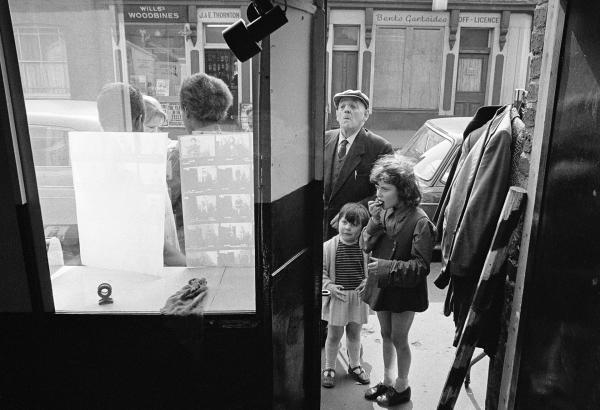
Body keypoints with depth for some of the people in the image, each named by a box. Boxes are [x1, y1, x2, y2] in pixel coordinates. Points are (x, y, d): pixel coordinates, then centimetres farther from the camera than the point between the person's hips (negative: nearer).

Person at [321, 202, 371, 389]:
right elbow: (321, 270, -4)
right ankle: (329, 368, 29)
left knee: (354, 333, 18)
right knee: (334, 335, 10)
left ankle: (354, 365, 39)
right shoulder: (329, 247, -10)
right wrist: (329, 286, -15)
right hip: (336, 297, -2)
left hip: (358, 297, 2)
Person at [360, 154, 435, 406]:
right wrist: (375, 221, -19)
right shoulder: (384, 211, -3)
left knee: (399, 339, 11)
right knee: (386, 335, 21)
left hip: (404, 290, -6)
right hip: (382, 286, 6)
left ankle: (402, 387, 33)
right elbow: (366, 245, -4)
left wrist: (387, 266, -29)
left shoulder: (419, 221, -21)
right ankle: (388, 381, 40)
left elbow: (421, 267, -21)